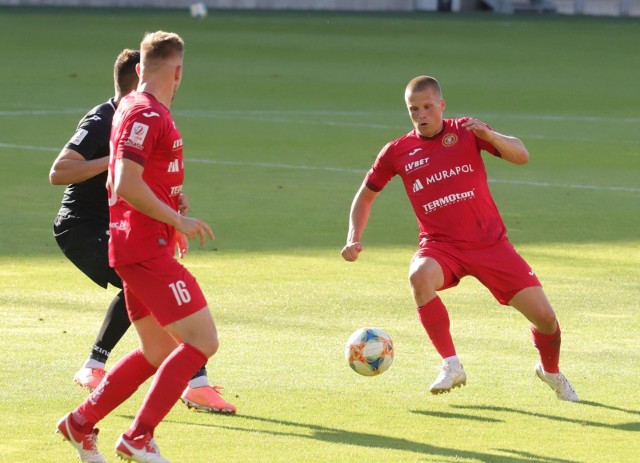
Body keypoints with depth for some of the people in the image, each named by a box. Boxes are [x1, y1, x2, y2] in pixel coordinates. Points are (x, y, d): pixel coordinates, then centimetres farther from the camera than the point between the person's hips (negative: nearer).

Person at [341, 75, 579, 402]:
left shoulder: (465, 131, 1)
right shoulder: (397, 152, 3)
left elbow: (521, 155, -8)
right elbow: (366, 195, 16)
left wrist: (488, 135, -26)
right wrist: (354, 239, 1)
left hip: (490, 242, 0)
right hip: (440, 246, 0)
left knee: (544, 317, -6)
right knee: (420, 276, -37)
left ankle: (550, 370, 30)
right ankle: (451, 366, -23)